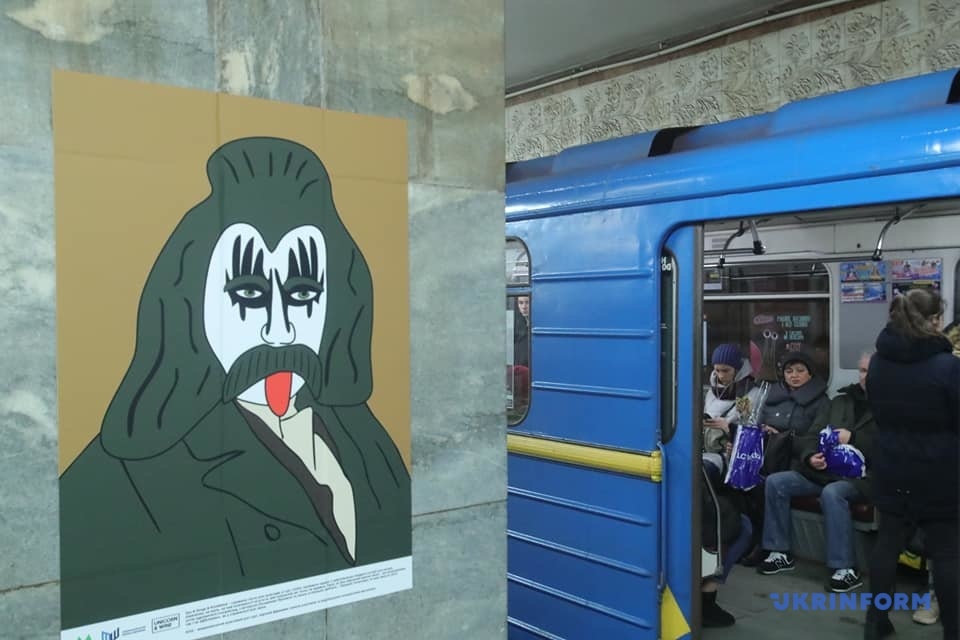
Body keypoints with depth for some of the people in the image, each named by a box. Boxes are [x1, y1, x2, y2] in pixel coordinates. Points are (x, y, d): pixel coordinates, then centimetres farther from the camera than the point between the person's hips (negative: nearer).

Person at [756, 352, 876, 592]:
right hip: (825, 470, 6)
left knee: (832, 492, -37)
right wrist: (810, 456, -6)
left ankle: (847, 569, -27)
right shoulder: (841, 400, 18)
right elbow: (812, 435, 14)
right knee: (775, 482, -10)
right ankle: (780, 552, -1)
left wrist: (853, 439, -17)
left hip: (861, 476, -6)